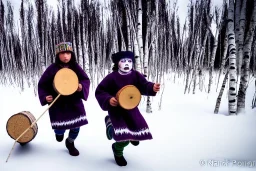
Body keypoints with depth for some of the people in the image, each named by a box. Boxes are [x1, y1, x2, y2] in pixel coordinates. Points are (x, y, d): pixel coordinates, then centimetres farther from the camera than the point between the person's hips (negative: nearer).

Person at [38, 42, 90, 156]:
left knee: (76, 126, 6)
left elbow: (86, 80, 1)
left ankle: (70, 143, 38)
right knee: (60, 130, 1)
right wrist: (45, 97, -15)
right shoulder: (52, 69, -11)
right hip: (58, 104, -2)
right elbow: (42, 84, -2)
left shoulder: (75, 67, -5)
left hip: (74, 102, 2)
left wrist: (82, 87, -19)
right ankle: (59, 131, 43)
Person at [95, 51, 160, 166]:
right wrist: (108, 99, -28)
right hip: (116, 109, -4)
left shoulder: (135, 75, -6)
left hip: (131, 108, 4)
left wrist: (152, 88, -42)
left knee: (139, 128, 0)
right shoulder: (112, 77, -16)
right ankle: (118, 153, 24)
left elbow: (144, 85, -21)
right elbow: (99, 91, -11)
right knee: (124, 136, -12)